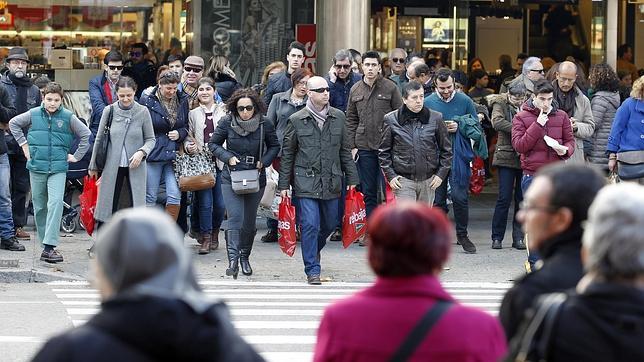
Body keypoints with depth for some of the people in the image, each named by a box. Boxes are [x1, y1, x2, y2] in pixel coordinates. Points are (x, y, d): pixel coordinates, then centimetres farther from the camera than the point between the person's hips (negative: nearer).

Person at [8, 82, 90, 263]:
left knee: (56, 203, -17)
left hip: (58, 168, -2)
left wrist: (76, 156, 7)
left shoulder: (68, 117, -1)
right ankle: (45, 244, 17)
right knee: (39, 207, 7)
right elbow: (13, 123, 17)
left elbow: (86, 134, 8)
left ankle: (49, 246, -21)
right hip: (36, 167, 2)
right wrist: (23, 143, 11)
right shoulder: (33, 114, 2)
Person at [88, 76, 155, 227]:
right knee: (107, 206, 3)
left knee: (136, 207, -2)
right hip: (112, 166, 1)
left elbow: (151, 139, 5)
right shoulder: (109, 111, 0)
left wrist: (142, 152, -16)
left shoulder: (142, 111, -2)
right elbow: (99, 139, 8)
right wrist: (93, 166, 12)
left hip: (135, 167, -1)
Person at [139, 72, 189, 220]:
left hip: (173, 154, 3)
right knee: (150, 198, 3)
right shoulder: (147, 101, -5)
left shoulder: (182, 101, 7)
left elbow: (186, 126, 17)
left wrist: (180, 134, -4)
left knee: (175, 196, -6)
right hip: (153, 154, -3)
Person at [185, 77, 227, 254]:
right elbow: (188, 137, 12)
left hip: (221, 161, 0)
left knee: (220, 203, 1)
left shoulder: (224, 111, 6)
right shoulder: (193, 114, 9)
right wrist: (189, 146, -9)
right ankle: (205, 238, 3)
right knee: (205, 202, -6)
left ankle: (214, 233, 24)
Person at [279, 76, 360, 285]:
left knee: (329, 224, 13)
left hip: (331, 182, 4)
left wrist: (352, 178, 10)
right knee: (310, 225, -10)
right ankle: (312, 270, -4)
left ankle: (313, 251, 41)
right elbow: (287, 155, 4)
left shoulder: (338, 117, 7)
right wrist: (284, 185, 2)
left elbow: (345, 150, 14)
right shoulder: (297, 120, -1)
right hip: (306, 183, -4)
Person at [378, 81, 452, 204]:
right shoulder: (391, 120, -3)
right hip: (403, 180, -2)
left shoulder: (435, 118, 0)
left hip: (428, 180, 2)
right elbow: (383, 151, 5)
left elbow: (446, 149, 8)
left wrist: (441, 173, 1)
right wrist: (390, 175, -3)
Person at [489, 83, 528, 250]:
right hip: (506, 156, -3)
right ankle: (497, 238, 7)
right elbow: (497, 122, -17)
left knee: (523, 198, 5)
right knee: (504, 198, -3)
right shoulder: (500, 103, 0)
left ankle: (518, 237, 13)